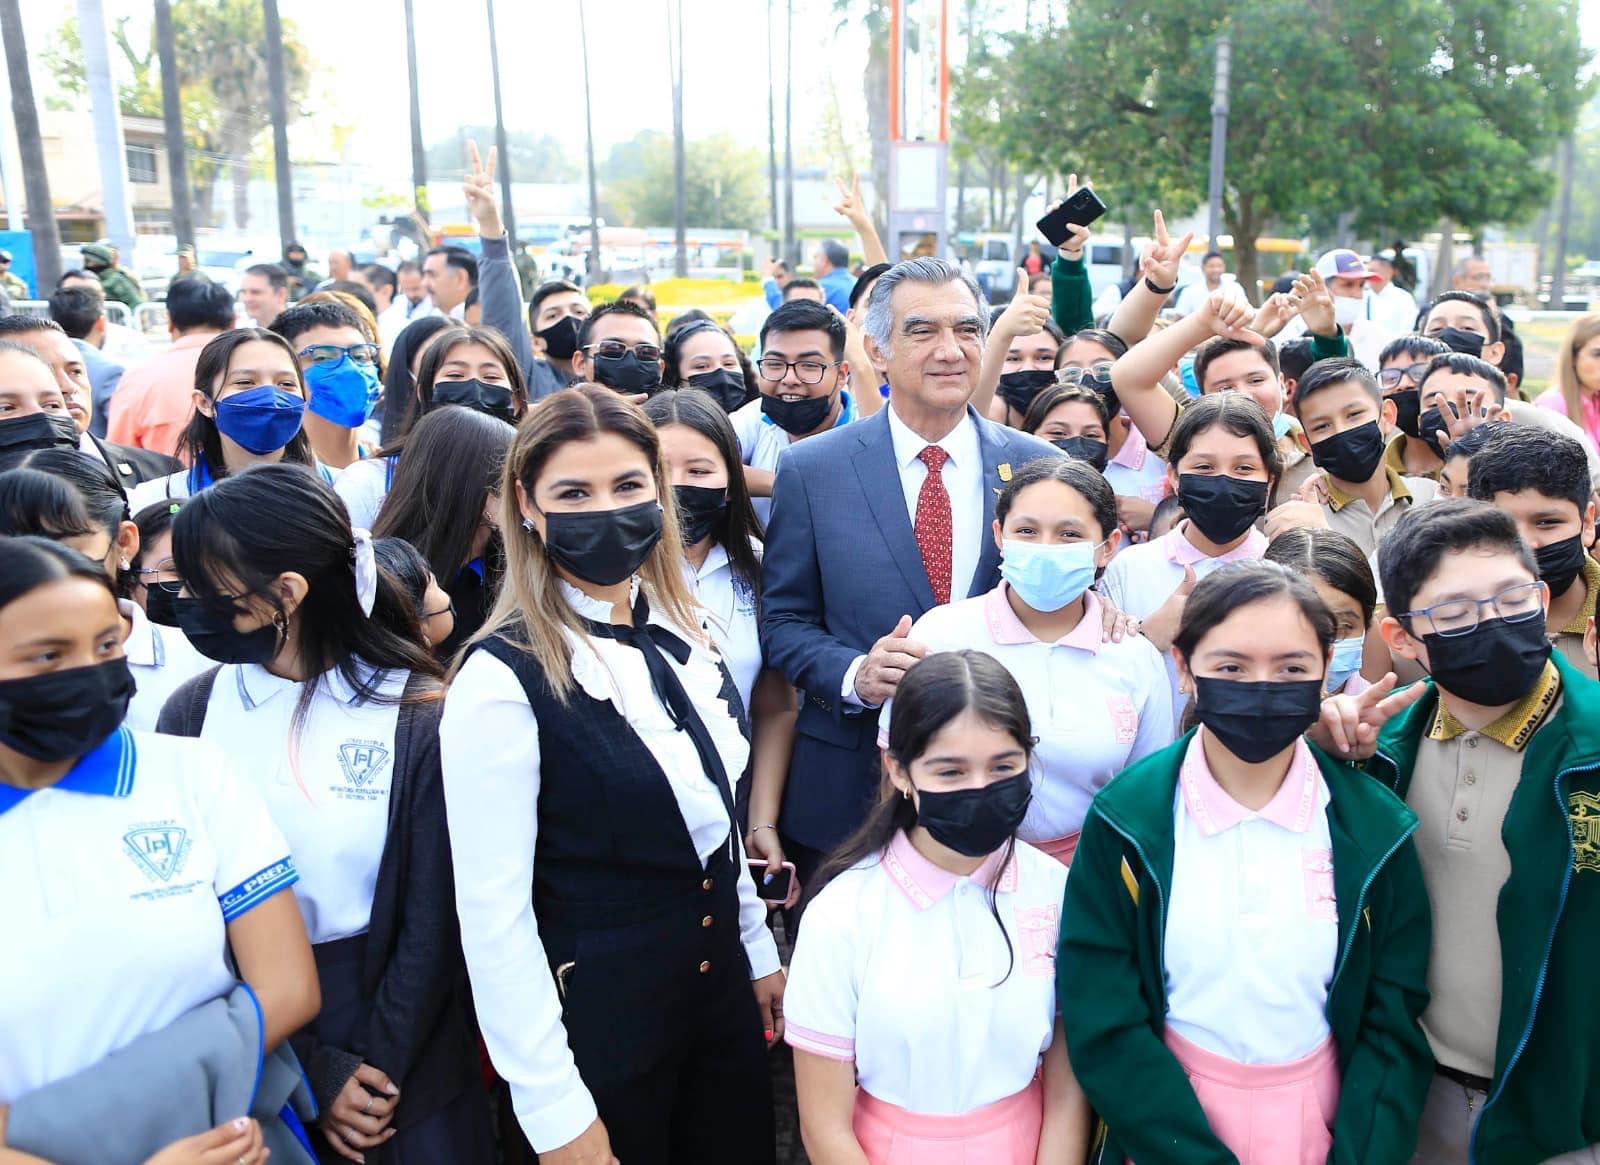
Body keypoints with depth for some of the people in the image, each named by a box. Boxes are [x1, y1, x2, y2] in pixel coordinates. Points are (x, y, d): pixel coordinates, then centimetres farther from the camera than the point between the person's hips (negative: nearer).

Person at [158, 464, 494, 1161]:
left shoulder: (418, 713, -14)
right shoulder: (193, 713, -6)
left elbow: (432, 919, -9)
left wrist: (378, 1066, -11)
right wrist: (315, 1073, -9)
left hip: (409, 1054, -2)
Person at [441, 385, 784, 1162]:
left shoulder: (678, 634, 1)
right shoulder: (503, 678, -21)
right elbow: (493, 913, -20)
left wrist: (759, 952, 14)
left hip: (721, 985, 7)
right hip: (597, 1011, -6)